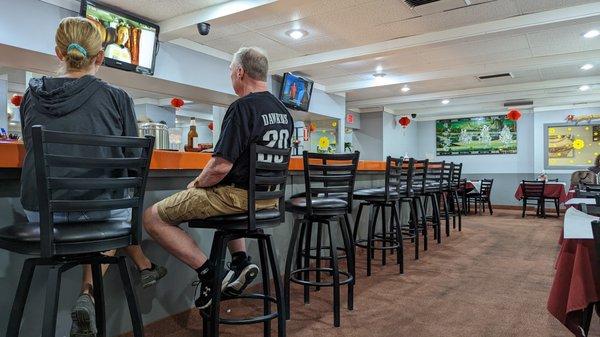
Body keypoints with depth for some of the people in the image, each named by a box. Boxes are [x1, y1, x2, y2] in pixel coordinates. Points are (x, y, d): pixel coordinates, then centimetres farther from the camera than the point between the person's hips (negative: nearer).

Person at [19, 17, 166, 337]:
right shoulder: (116, 97, -2)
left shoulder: (32, 94, 7)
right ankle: (88, 292, 21)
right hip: (99, 207, -3)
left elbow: (31, 146, 22)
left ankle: (144, 266, 32)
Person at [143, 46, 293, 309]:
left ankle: (209, 274, -5)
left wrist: (196, 184, -2)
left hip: (240, 194, -9)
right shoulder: (284, 111, 9)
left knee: (152, 217, 0)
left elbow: (221, 166, -22)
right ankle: (241, 260, 21)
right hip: (269, 196, 9)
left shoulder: (242, 108, -17)